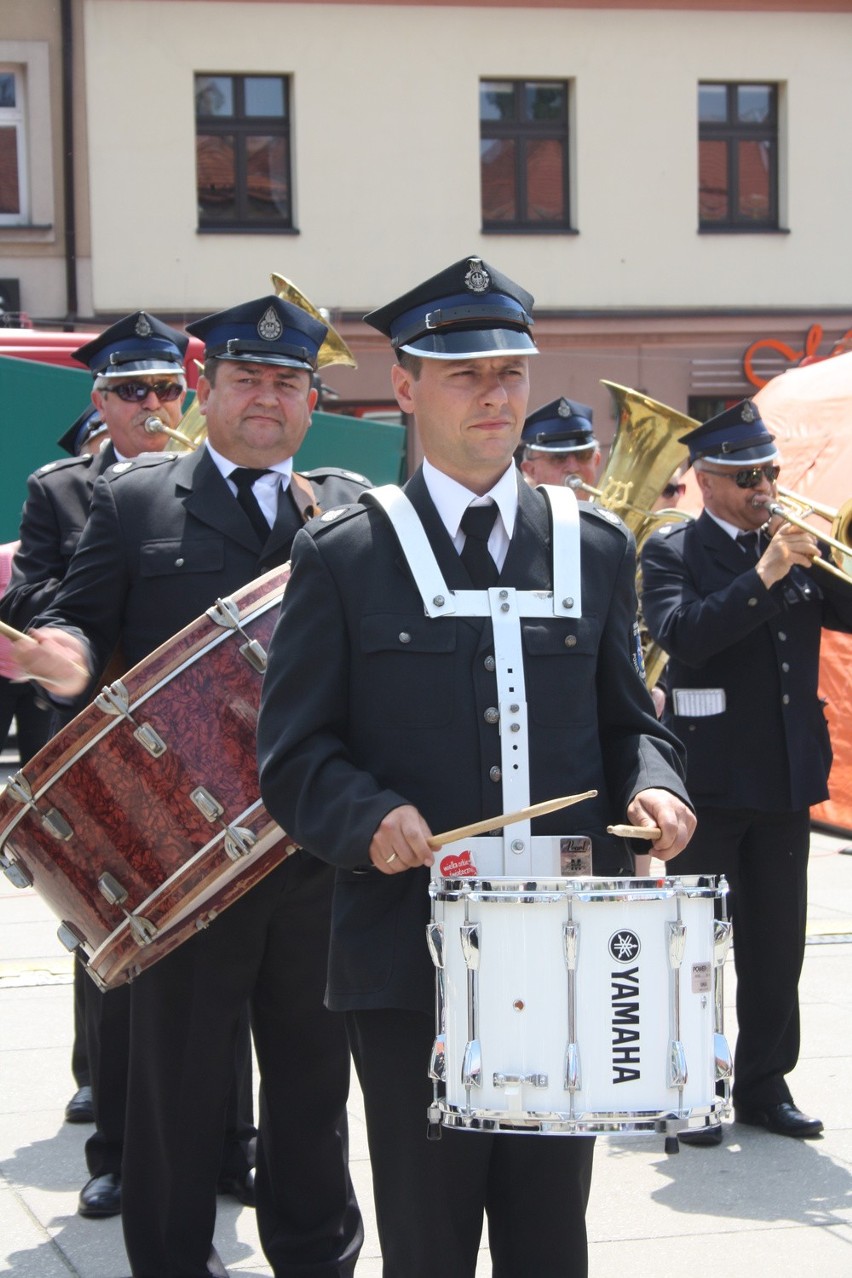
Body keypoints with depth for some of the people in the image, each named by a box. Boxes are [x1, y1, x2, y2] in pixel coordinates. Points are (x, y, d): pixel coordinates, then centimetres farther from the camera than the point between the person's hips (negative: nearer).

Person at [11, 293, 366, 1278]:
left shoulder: (355, 507, 10)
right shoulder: (132, 502, 5)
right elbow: (80, 618, 1)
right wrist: (65, 652, -21)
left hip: (322, 850, 2)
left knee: (314, 1069, 14)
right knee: (179, 1072, 6)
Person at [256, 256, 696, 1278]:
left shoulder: (597, 547, 11)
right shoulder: (340, 556, 1)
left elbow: (625, 719, 16)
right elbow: (294, 753, -1)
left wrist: (654, 788, -6)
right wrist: (369, 818, -20)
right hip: (408, 958, -3)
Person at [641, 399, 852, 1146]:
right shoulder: (672, 552, -4)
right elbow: (680, 632, -21)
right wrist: (764, 574, -25)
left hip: (787, 773, 5)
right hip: (709, 775, -5)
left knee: (777, 944, 10)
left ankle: (765, 1085, 20)